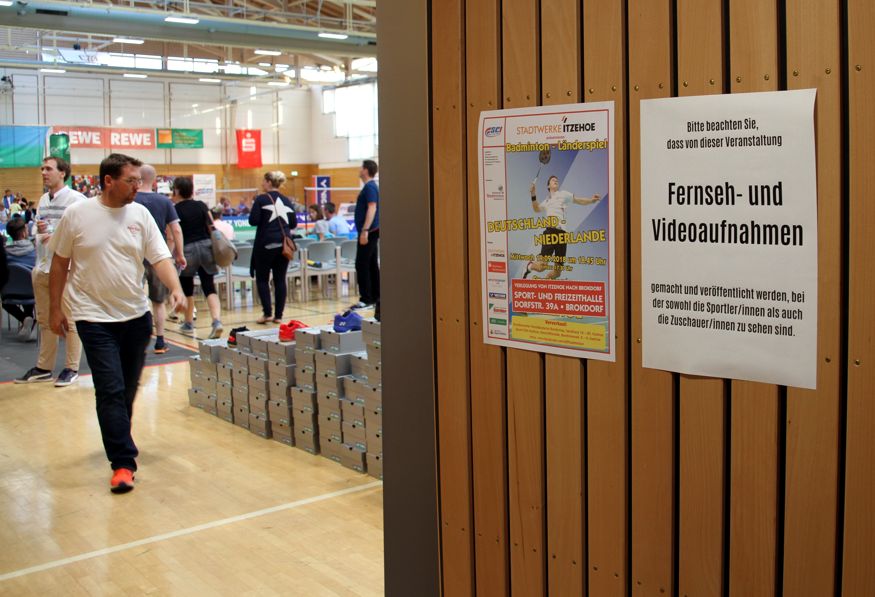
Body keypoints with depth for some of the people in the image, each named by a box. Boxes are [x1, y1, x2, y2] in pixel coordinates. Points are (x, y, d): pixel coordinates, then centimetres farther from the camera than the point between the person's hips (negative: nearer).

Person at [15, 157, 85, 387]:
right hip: (42, 266, 8)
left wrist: (56, 238, -17)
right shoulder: (43, 200, 16)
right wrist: (39, 229, 1)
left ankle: (72, 368, 8)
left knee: (68, 321, -1)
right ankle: (43, 367, 22)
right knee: (45, 321, 14)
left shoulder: (75, 199, -8)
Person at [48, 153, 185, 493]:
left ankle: (118, 440, 38)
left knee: (128, 388, 16)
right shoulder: (77, 214, -7)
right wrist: (55, 308, 4)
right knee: (111, 390, -10)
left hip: (136, 315, 4)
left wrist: (176, 289, -20)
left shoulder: (140, 214, 0)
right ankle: (123, 463, -6)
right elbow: (60, 263, 2)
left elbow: (160, 258, -2)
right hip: (95, 318, -4)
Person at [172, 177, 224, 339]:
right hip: (205, 246, 3)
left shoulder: (174, 210, -6)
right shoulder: (201, 206, 4)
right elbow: (212, 228, 5)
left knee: (187, 288, 14)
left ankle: (189, 323, 27)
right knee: (209, 287, 2)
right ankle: (217, 321, -17)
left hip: (186, 250, -3)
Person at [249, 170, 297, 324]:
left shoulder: (261, 199, -6)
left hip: (266, 244, -4)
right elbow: (293, 224, 9)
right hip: (283, 244, 4)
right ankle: (278, 315, 7)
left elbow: (253, 221, -11)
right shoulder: (287, 201, 8)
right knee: (280, 279, 7)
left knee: (262, 279, 7)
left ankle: (267, 313, -2)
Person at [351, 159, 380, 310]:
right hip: (371, 231, 10)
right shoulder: (371, 186, 17)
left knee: (361, 265, -9)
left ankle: (366, 299, -8)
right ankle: (375, 297, 14)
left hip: (369, 231, -10)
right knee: (372, 265, 11)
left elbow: (372, 208, -22)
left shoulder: (370, 187, -13)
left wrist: (365, 230, -26)